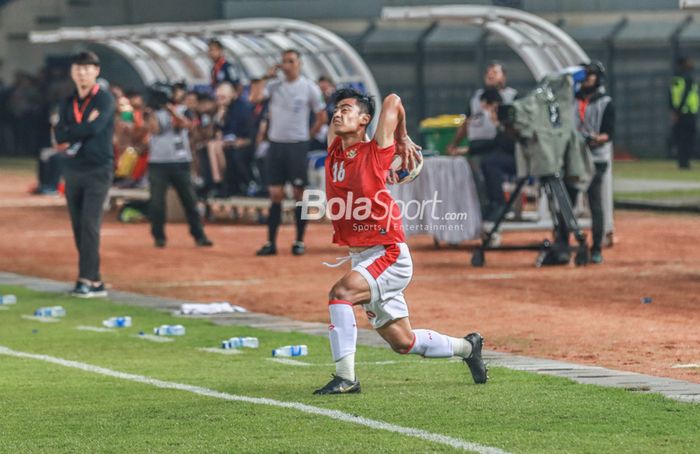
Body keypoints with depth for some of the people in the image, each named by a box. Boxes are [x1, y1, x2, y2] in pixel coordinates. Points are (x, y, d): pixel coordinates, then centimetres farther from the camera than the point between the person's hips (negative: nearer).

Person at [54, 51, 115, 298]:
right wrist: (83, 128, -13)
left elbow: (94, 127, -19)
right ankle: (95, 282, 8)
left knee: (90, 225, -13)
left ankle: (87, 280, -17)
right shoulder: (68, 103, 14)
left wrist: (70, 135, -5)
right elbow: (60, 135, 1)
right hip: (73, 170, 6)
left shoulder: (104, 99, -4)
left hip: (97, 169, -6)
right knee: (79, 227, 4)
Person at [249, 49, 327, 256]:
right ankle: (271, 242, 5)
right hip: (276, 145, 3)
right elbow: (254, 97, -10)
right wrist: (266, 76, -6)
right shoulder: (274, 85, 6)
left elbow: (322, 117, 4)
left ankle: (299, 241, 8)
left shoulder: (309, 87, -2)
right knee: (275, 194, 3)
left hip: (297, 146, -3)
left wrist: (308, 136, 2)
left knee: (299, 193, 1)